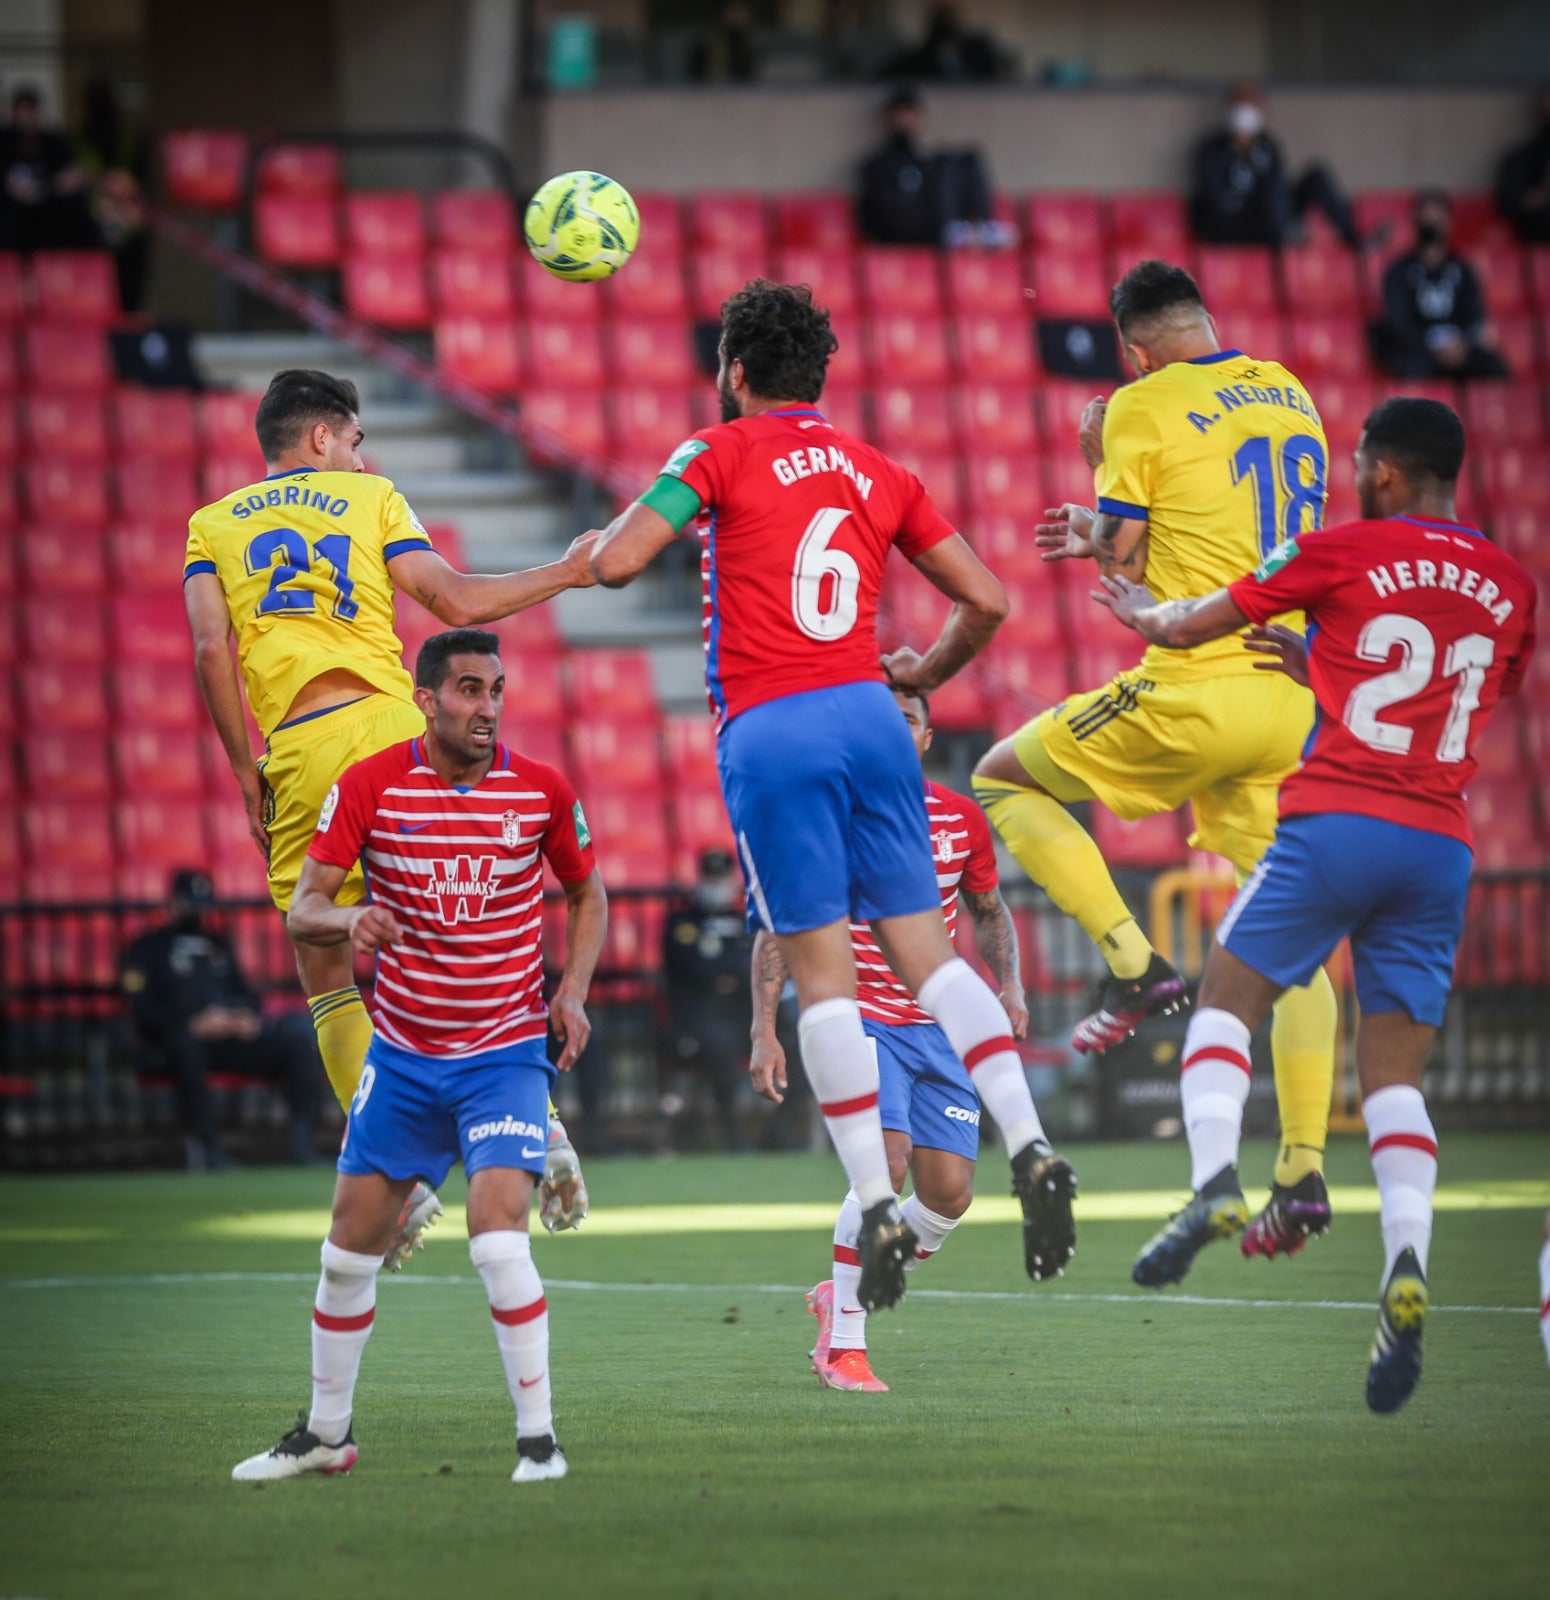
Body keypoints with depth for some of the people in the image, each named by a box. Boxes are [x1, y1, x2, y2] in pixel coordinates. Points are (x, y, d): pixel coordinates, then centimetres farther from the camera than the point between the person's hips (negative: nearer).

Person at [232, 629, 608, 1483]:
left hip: (506, 1052, -2)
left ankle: (539, 1436, -10)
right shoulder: (369, 785, -7)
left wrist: (572, 989, -4)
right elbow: (303, 907, -7)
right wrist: (350, 919, -30)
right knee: (349, 1246, 8)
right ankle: (326, 1431, 26)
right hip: (402, 1052, 2)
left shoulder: (542, 791, -6)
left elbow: (587, 895, 11)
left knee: (497, 1231, -20)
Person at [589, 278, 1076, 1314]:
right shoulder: (880, 472, 17)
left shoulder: (721, 453, 2)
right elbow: (986, 599, 15)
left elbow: (614, 564, -5)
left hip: (770, 727, -4)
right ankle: (1030, 1144, -11)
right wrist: (924, 675, 31)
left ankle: (877, 1205, -8)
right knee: (924, 945, 5)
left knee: (821, 968, -4)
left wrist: (642, 509, 16)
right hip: (868, 714, 4)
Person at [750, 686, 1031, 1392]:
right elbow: (776, 929, -1)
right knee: (886, 1166, -23)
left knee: (949, 1194, -2)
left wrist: (1010, 988, 5)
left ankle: (843, 1294, 24)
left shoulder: (961, 819, 6)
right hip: (858, 1016, -5)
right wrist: (763, 1031, -8)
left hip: (938, 1027, 5)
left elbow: (990, 911, 22)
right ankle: (844, 1345, -11)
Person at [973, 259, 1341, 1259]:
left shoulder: (1144, 407, -6)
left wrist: (1101, 471, 12)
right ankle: (1304, 1170, 0)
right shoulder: (1291, 396, 16)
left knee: (1007, 780, 14)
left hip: (1199, 686, -6)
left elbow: (1122, 562, -5)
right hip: (1298, 700, 6)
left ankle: (1136, 963, -2)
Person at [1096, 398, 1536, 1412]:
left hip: (1337, 823, -4)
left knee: (1227, 996, 11)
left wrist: (1144, 614, 33)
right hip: (1442, 845, 4)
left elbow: (1191, 628, 9)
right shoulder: (1510, 588, 12)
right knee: (1396, 1073, 6)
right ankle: (1408, 1262, -15)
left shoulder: (1343, 553, -1)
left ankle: (1215, 1178, -14)